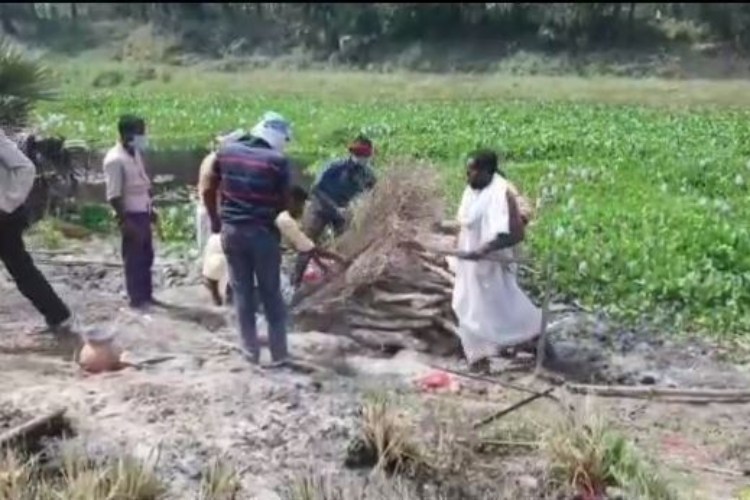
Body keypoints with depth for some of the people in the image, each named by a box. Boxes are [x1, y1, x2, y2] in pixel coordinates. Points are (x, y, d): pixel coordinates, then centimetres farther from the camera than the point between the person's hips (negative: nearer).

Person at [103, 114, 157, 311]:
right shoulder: (115, 160, -19)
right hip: (131, 215, -9)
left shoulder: (136, 154, 9)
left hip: (143, 213, 9)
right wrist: (125, 221, -22)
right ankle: (137, 299, 11)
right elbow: (114, 196, -20)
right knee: (134, 258, 1)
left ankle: (146, 295, 25)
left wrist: (150, 209, 19)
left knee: (146, 256, 15)